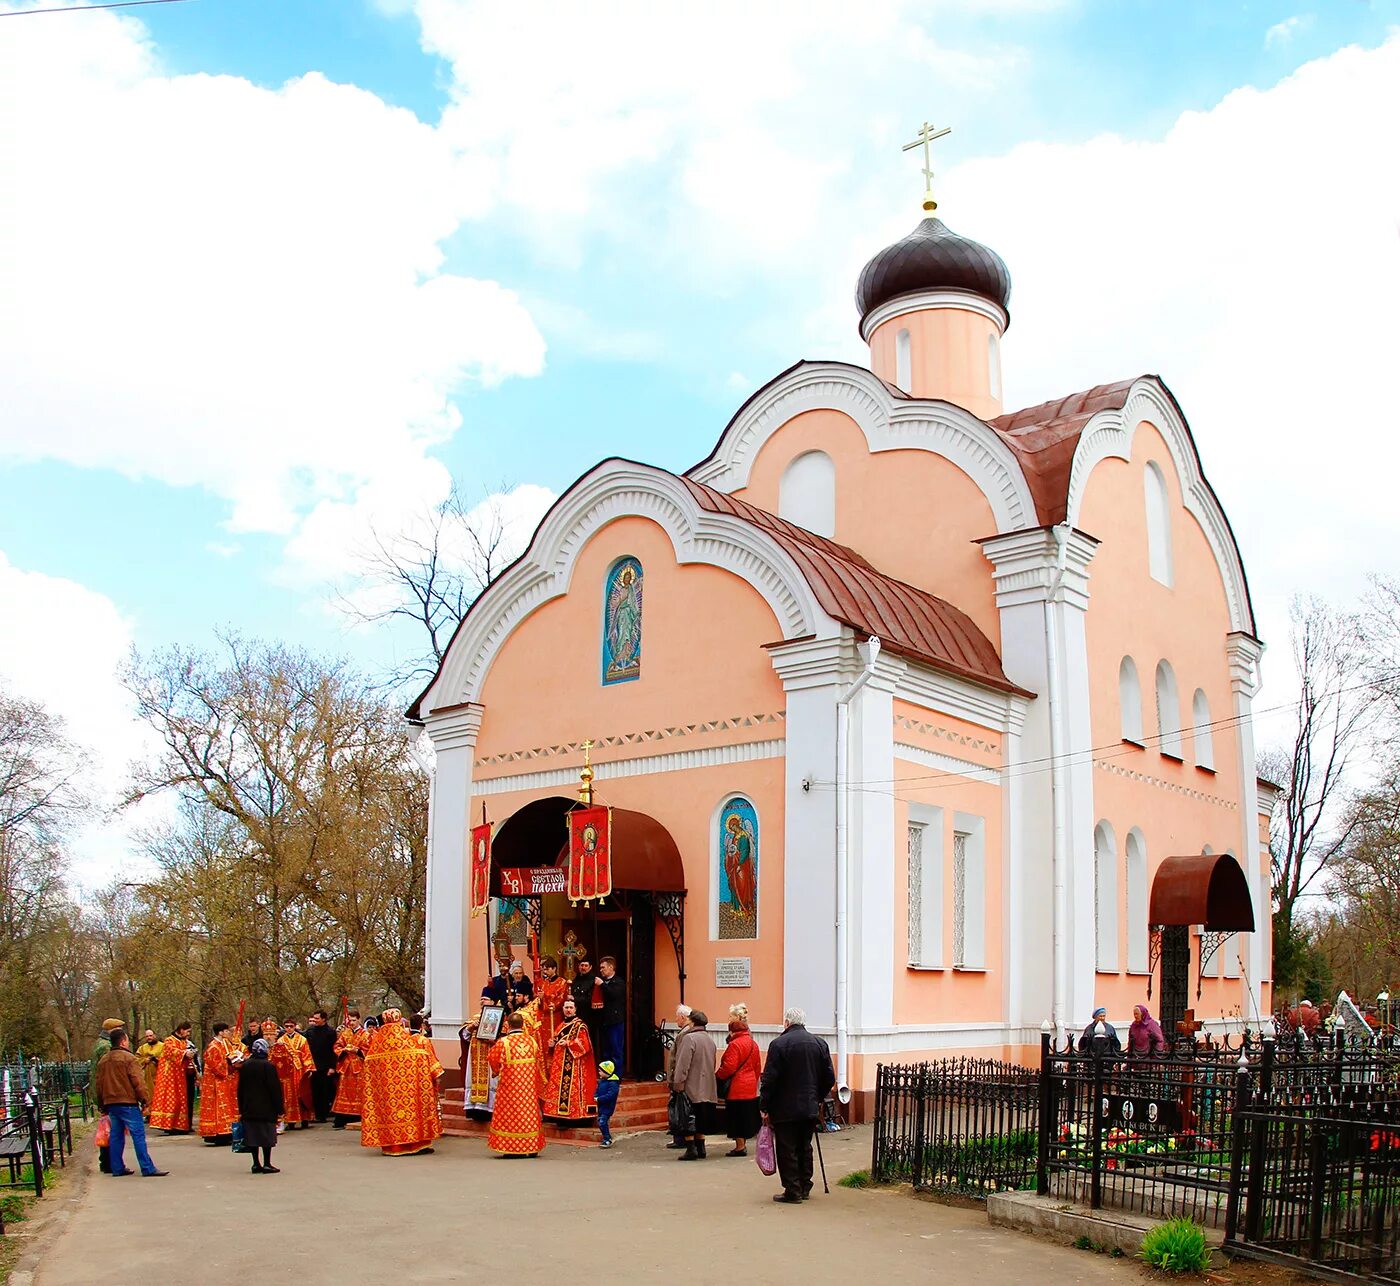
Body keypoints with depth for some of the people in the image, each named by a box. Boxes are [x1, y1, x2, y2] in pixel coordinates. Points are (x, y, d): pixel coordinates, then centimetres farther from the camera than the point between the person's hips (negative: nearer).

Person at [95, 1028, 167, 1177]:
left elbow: (98, 1084, 17)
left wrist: (102, 1105, 25)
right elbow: (138, 1082, -14)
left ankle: (117, 1168, 15)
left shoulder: (103, 1060, 12)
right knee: (138, 1135, -6)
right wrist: (145, 1100, -8)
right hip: (127, 1103, -7)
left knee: (116, 1136, 13)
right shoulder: (128, 1058, -10)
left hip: (110, 1103, 7)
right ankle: (148, 1169, -7)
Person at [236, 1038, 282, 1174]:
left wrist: (241, 1109, 17)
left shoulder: (245, 1066, 3)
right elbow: (275, 1088, -11)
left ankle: (256, 1164, 10)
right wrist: (279, 1109, -5)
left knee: (252, 1135, 8)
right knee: (267, 1135, 0)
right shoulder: (268, 1066, -12)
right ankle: (267, 1164, 0)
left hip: (249, 1109, 5)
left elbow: (241, 1088, 9)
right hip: (266, 1109, -5)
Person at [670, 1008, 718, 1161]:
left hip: (691, 1087, -8)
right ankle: (700, 1148, 17)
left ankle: (691, 1149, -3)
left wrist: (678, 1082, -15)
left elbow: (683, 1063, -17)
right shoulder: (710, 1040, 13)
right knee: (699, 1120, 15)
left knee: (687, 1120, -1)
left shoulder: (690, 1038, -13)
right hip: (706, 1089, 8)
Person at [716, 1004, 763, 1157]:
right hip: (751, 1087, 8)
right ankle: (743, 1144, 22)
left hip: (736, 1088, -8)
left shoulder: (734, 1044, -18)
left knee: (736, 1118, 0)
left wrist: (717, 1076, -6)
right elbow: (758, 1066, 14)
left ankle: (740, 1146, 4)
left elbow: (729, 1067, -20)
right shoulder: (753, 1043, 8)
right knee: (746, 1115, 15)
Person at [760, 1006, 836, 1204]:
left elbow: (769, 1079, -13)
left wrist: (764, 1106, -5)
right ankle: (804, 1188, 22)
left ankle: (792, 1191, 3)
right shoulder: (820, 1044, 4)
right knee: (805, 1148, 16)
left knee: (787, 1150, 2)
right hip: (810, 1108, 5)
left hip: (785, 1109, -5)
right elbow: (829, 1078, 8)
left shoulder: (779, 1044, -12)